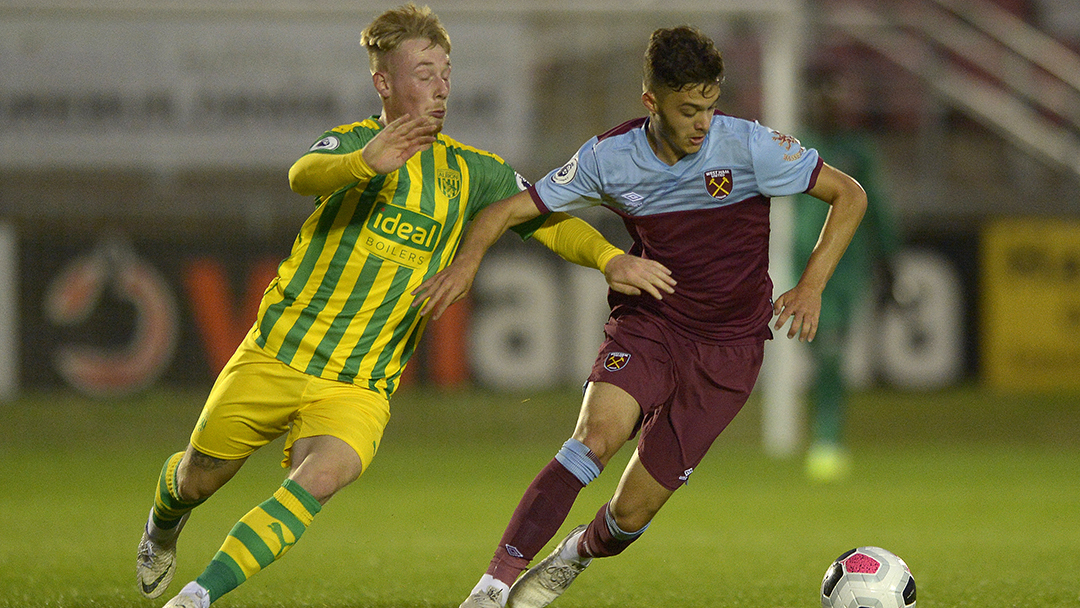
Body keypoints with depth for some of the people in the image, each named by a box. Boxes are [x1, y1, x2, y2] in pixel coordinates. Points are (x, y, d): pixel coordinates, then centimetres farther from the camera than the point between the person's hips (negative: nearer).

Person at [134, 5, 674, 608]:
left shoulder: (472, 173, 5)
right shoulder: (354, 142, -3)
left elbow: (549, 220, 2)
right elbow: (304, 175, -26)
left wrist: (609, 257, -20)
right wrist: (365, 163, -48)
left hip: (359, 384, 0)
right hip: (276, 353, 0)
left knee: (323, 478, -28)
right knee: (200, 477, 11)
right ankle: (164, 525, 48)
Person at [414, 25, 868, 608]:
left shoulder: (748, 146, -14)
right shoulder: (611, 156, -9)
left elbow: (849, 195, -5)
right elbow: (512, 208, -3)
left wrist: (812, 285, -15)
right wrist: (468, 258, -24)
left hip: (728, 348, 0)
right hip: (647, 324, 1)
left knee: (633, 511, -2)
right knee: (598, 433, -31)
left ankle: (578, 554, 35)